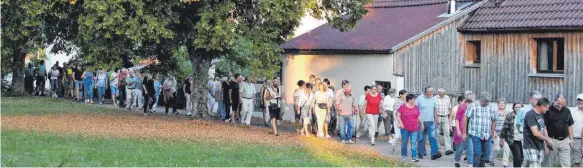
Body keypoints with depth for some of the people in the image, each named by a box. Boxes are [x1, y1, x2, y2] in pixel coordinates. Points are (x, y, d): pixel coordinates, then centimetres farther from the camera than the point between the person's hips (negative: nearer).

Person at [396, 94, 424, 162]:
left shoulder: (416, 107, 9)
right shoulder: (402, 107, -4)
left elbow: (419, 117, 17)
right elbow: (398, 115, -5)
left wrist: (422, 124, 17)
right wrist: (400, 123, -15)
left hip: (414, 128, 2)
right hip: (405, 128, -2)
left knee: (414, 142, -5)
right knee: (404, 142, 8)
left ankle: (414, 157, -6)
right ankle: (403, 155, 22)